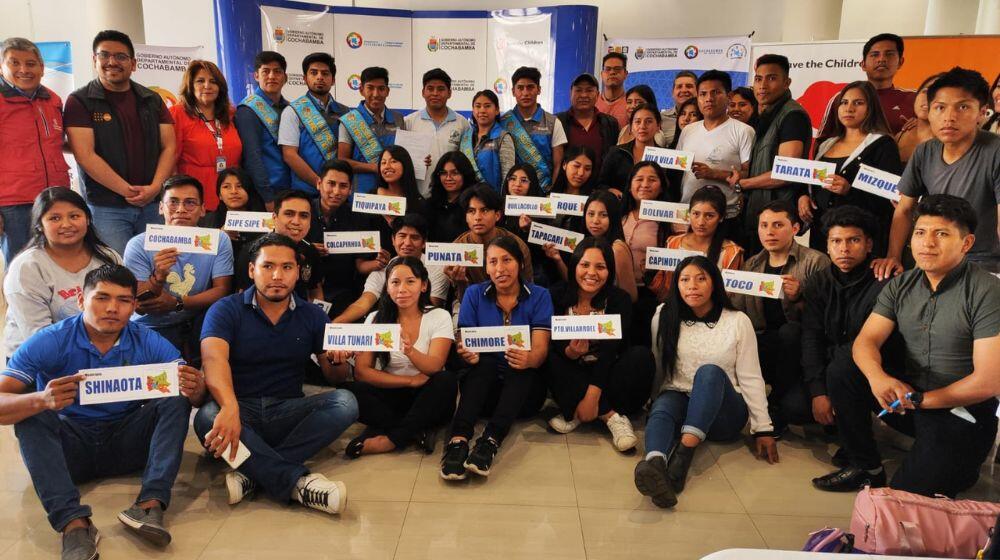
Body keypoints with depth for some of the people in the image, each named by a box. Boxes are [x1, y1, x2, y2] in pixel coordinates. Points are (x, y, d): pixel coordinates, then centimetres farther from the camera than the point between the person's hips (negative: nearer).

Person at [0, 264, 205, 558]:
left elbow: (192, 394, -12)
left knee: (176, 400, -19)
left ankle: (150, 503, -32)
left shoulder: (148, 343, -7)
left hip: (127, 443, 1)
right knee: (32, 415, -27)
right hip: (68, 448, -1)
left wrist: (195, 390, -38)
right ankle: (72, 522, -36)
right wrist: (41, 400, -43)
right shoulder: (49, 342, -12)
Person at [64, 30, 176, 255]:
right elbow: (85, 156, -8)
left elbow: (169, 146, 7)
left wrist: (155, 187, -8)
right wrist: (128, 191, -12)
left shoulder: (152, 100, 12)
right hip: (105, 208, -3)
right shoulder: (79, 101, 1)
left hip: (152, 204, 3)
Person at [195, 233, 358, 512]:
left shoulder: (312, 315, 7)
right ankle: (297, 481, -33)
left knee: (345, 402, -23)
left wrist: (337, 362, -18)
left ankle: (255, 472, -28)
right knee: (207, 417, -35)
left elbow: (335, 378, 9)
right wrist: (230, 407, -44)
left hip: (288, 413, 2)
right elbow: (215, 359, -23)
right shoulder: (226, 310, -3)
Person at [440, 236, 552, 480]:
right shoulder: (474, 294, 4)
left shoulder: (539, 296, 0)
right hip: (482, 387, 1)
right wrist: (467, 355, -29)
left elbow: (540, 350, -11)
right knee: (485, 361, -31)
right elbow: (466, 345, -3)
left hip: (524, 387, 0)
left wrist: (529, 359, -36)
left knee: (521, 365, -32)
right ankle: (458, 440, -46)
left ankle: (490, 441, -46)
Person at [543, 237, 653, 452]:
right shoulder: (558, 297, -5)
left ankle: (575, 414, -26)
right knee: (550, 359, -27)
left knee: (642, 356, -26)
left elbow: (610, 352, -21)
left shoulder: (619, 300, -10)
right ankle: (611, 416, -27)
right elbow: (553, 346, -11)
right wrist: (570, 352, -35)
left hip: (605, 376, -1)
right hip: (572, 377, 1)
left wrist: (593, 395, -32)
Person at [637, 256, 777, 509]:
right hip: (678, 398, 1)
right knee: (661, 410, -35)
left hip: (722, 413, -1)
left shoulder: (738, 321, 0)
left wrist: (763, 429, -5)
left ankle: (684, 455, -47)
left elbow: (750, 378, -2)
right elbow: (655, 367, 6)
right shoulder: (665, 316, 4)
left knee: (710, 372, -33)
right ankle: (655, 466, -65)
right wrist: (649, 404, -1)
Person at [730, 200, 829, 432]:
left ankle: (777, 404, -12)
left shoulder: (815, 261, -1)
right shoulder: (751, 265, 14)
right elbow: (737, 313, 9)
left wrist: (798, 297, -26)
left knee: (789, 331, -37)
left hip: (800, 348, -2)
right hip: (762, 346, 3)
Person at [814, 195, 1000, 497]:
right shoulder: (901, 285, 2)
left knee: (906, 496, -17)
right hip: (909, 396, 6)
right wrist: (877, 377, -28)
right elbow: (866, 340, -5)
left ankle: (961, 468, 16)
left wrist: (919, 400, -15)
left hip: (961, 412, -6)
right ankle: (867, 467, 1)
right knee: (841, 374, -14)